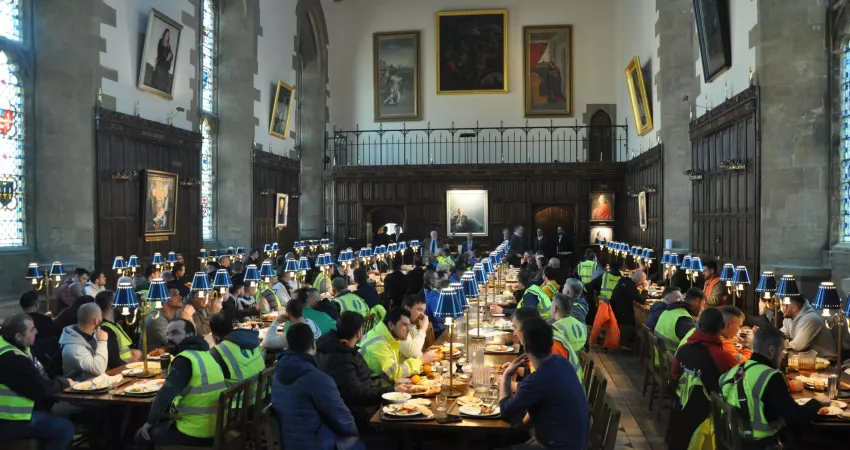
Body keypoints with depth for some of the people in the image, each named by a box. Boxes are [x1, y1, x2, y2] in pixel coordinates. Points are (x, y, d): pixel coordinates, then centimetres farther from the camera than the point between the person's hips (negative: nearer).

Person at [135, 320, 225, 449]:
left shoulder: (185, 359, -17)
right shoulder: (205, 354, 10)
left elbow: (165, 394, -21)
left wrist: (151, 421, -9)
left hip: (195, 433, -8)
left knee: (142, 435, 14)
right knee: (163, 420, 31)